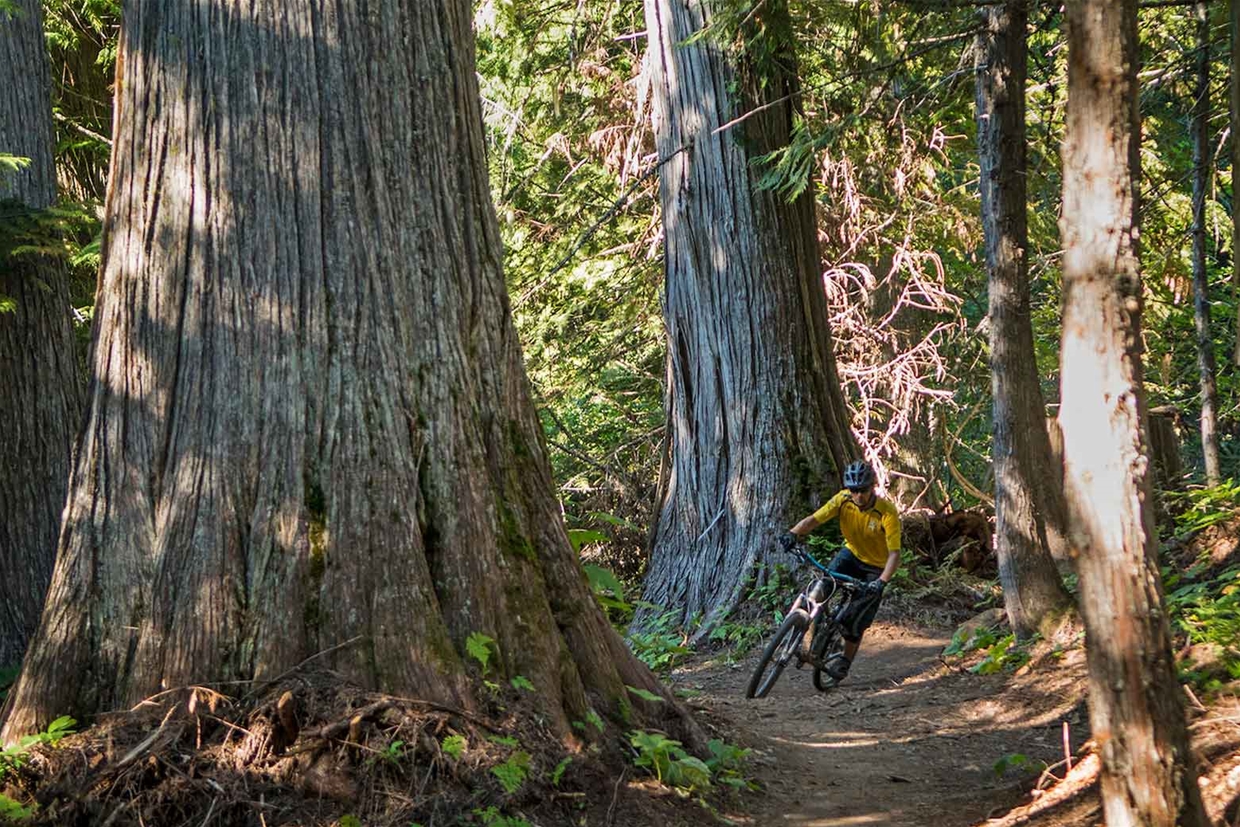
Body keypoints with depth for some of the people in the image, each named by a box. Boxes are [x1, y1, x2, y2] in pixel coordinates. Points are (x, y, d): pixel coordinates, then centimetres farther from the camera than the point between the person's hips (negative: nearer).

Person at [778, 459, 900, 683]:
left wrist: (881, 582, -45)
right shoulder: (843, 500, -20)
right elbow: (814, 519, -28)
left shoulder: (887, 512, -30)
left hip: (876, 568, -3)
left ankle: (845, 661, 14)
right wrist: (793, 533, -49)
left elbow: (894, 554, -31)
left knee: (857, 618, -7)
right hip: (852, 554, 3)